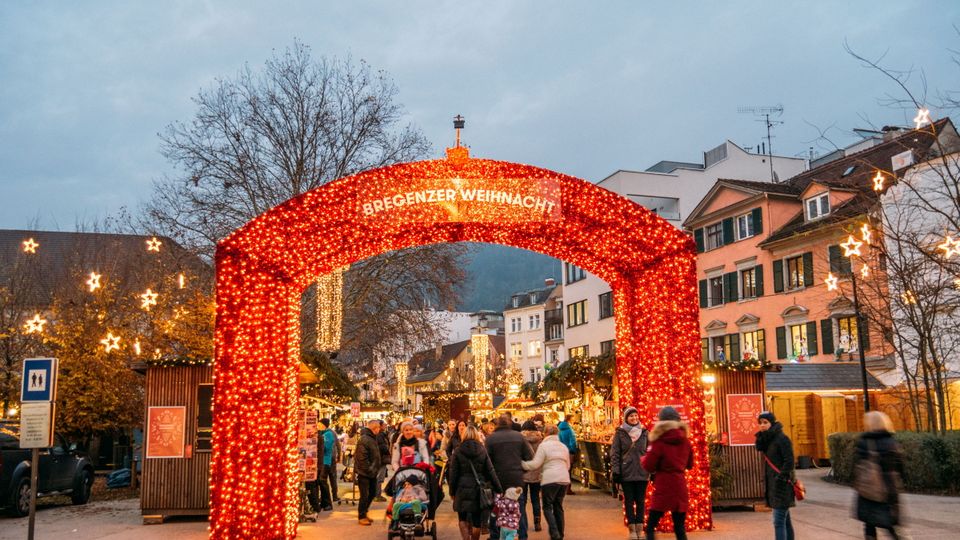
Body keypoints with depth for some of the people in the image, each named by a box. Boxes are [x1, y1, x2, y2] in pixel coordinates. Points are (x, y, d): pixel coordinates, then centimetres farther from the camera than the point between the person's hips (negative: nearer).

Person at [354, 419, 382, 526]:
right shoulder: (364, 439, -19)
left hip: (372, 473, 10)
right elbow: (362, 457, -23)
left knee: (372, 493, 16)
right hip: (364, 473, -10)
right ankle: (361, 516, 11)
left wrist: (375, 469, 14)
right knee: (365, 495, -2)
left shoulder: (372, 438, 13)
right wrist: (369, 469, -18)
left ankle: (363, 512, 30)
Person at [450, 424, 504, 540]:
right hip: (479, 490, 1)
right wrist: (499, 490, 3)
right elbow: (491, 472, -1)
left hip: (463, 489, -1)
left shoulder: (458, 451, -2)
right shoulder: (482, 450, 1)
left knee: (463, 519, 11)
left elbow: (453, 474, -2)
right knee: (477, 521, 11)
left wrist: (452, 491, 8)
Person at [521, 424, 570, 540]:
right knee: (558, 507, 16)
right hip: (564, 479, 6)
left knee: (547, 507, 2)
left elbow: (535, 464, -9)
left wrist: (521, 464, -1)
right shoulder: (564, 446, 16)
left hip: (550, 479, -6)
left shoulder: (544, 445, -4)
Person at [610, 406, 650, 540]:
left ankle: (639, 528, 15)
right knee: (629, 501, 4)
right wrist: (615, 471, -8)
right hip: (626, 473, -2)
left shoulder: (644, 432, 7)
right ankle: (632, 528, 11)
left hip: (642, 472, 2)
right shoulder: (620, 433, 0)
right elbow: (614, 453, -1)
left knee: (640, 501, 7)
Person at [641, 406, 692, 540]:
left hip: (663, 488, -5)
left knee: (650, 527, 3)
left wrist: (643, 459, 12)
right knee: (680, 528, 11)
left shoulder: (659, 441, -9)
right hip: (680, 488, 5)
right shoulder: (685, 441, 5)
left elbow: (649, 466, -7)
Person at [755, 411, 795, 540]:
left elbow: (789, 461, -17)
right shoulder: (767, 439, 14)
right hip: (772, 484, 9)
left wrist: (781, 479, -21)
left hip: (781, 485, -9)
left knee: (779, 521, -12)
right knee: (785, 519, 15)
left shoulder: (782, 438, -12)